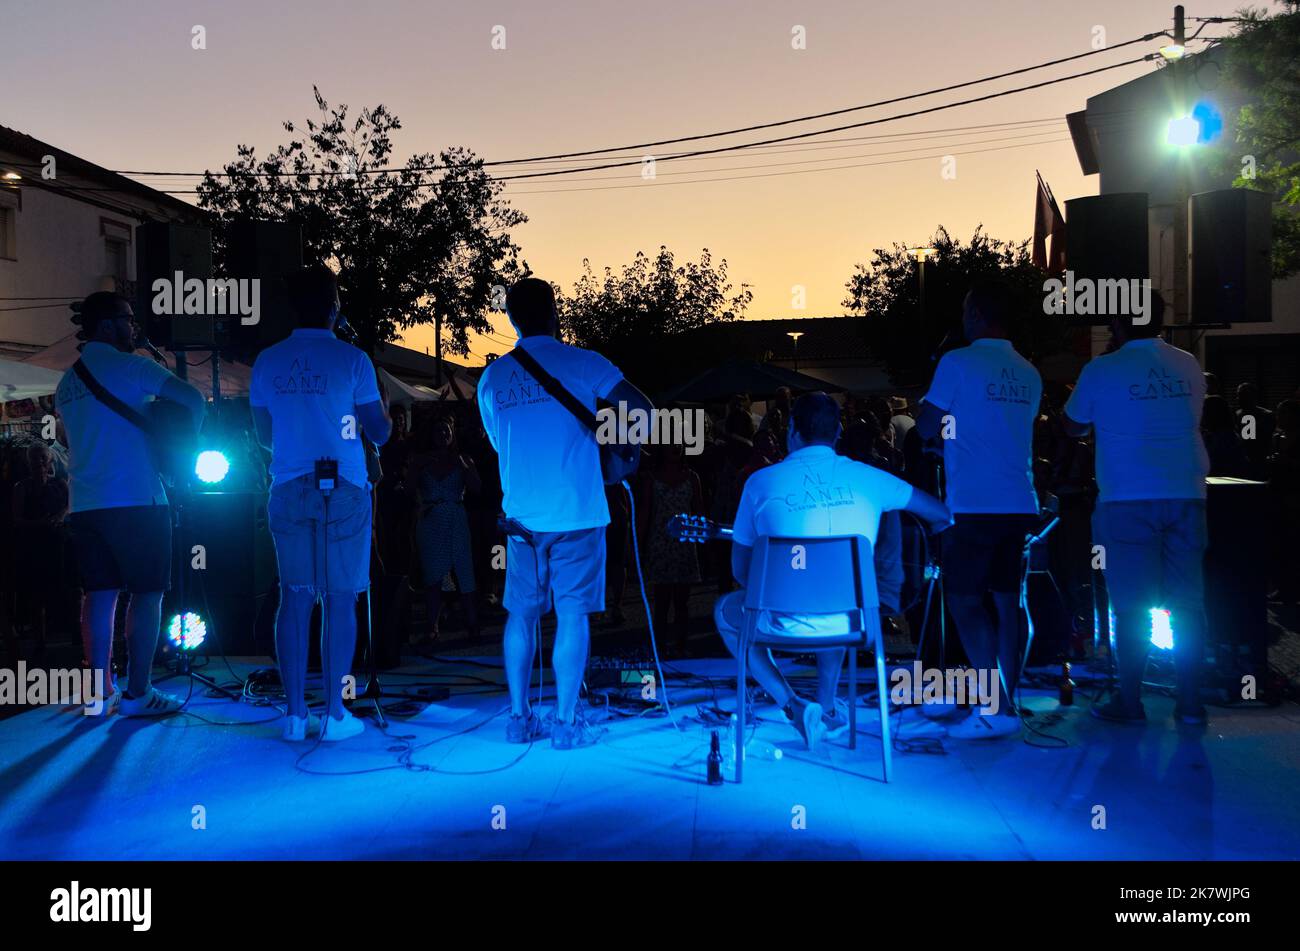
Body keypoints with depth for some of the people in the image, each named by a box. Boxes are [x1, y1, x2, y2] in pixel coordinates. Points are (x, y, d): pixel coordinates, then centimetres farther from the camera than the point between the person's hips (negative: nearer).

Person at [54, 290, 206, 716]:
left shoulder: (66, 383, 18)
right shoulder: (128, 366, -5)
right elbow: (193, 399, -15)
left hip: (84, 503, 7)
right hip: (135, 500, -7)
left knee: (99, 594, 8)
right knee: (147, 593, -1)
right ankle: (137, 693, -2)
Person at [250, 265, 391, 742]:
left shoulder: (267, 362, 7)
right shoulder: (350, 359, -4)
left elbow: (265, 435, 15)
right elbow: (379, 433, -2)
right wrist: (381, 408, 17)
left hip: (289, 492, 3)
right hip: (342, 492, -3)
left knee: (295, 599, 7)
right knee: (339, 600, 2)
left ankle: (295, 714, 9)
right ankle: (334, 714, 5)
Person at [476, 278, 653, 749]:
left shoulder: (492, 378, 7)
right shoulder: (581, 363, -5)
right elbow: (643, 410, -12)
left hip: (521, 514, 4)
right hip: (577, 512, -3)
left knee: (522, 613, 12)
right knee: (573, 614, 2)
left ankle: (520, 718, 15)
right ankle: (566, 722, 4)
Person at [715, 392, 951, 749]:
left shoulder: (761, 482, -2)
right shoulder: (866, 477, 1)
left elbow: (740, 570, 5)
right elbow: (943, 513, 11)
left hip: (788, 622, -3)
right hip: (853, 622, 4)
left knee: (725, 611, 28)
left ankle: (792, 705, 11)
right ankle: (826, 706, 35)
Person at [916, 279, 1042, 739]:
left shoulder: (958, 363, -8)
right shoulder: (1028, 374, 11)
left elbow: (927, 428, -4)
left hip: (975, 504, -6)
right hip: (1019, 504, 7)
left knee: (964, 600, -3)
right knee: (1006, 601, 10)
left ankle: (999, 708, -9)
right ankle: (1001, 699, 17)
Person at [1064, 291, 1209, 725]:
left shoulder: (1102, 371, -5)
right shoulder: (1188, 366, 7)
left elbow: (1074, 426, 8)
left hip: (1128, 500, -4)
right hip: (1185, 495, 4)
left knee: (1132, 607, 1)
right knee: (1187, 603, 7)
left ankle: (1130, 702, 6)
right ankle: (1191, 702, 11)